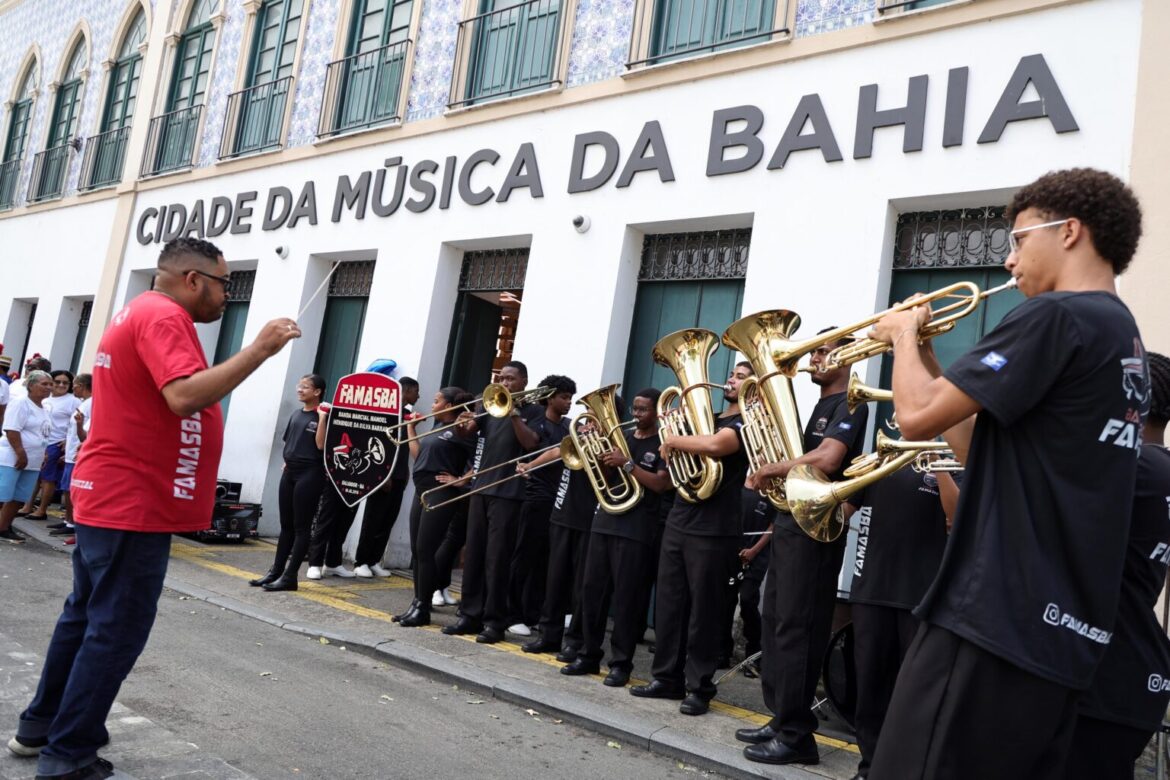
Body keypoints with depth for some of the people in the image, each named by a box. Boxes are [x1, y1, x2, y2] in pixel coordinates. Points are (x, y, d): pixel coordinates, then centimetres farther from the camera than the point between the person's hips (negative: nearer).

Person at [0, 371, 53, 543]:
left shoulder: (43, 408, 16)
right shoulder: (21, 403, -10)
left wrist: (42, 454, 19)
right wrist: (21, 454, -20)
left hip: (32, 462, 8)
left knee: (19, 498, 9)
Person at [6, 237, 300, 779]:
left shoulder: (140, 312, 17)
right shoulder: (163, 317, -16)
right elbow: (185, 396, -31)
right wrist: (260, 349, -28)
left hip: (107, 496, 11)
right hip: (134, 504, -11)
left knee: (86, 614, 20)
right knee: (116, 629, -2)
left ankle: (43, 724, 32)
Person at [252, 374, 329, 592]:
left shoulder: (321, 415, -7)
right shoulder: (295, 415, 13)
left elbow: (321, 444, -16)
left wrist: (322, 418, -20)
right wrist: (287, 463, 13)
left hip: (310, 474, -7)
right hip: (290, 472, 7)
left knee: (301, 526, -2)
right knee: (286, 525, 11)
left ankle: (290, 577, 0)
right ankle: (275, 572, 16)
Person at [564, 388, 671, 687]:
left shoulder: (663, 445, -1)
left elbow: (661, 484, -13)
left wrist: (627, 463, -18)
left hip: (636, 529, -6)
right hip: (604, 521, 6)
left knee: (625, 597, -3)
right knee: (591, 590, 6)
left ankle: (621, 663, 4)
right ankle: (590, 655, 17)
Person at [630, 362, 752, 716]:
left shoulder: (746, 423, -7)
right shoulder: (707, 418, 18)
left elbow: (715, 445, -28)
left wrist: (674, 441, -14)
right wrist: (673, 441, 4)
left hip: (713, 531, -7)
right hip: (677, 522, 7)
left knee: (703, 612, 0)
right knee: (668, 605, 9)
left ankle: (700, 688, 10)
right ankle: (667, 678, 19)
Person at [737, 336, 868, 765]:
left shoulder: (849, 404, -9)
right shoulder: (818, 407, 21)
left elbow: (826, 460, -26)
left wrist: (769, 469, -16)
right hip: (789, 521, 10)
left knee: (796, 629, -7)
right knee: (776, 622, 12)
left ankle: (796, 735, -1)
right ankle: (780, 719, 20)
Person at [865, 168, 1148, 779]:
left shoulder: (1056, 317, -12)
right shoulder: (1124, 340, 19)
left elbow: (917, 416, -16)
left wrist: (905, 333, 2)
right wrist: (925, 359, 18)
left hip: (994, 620, -10)